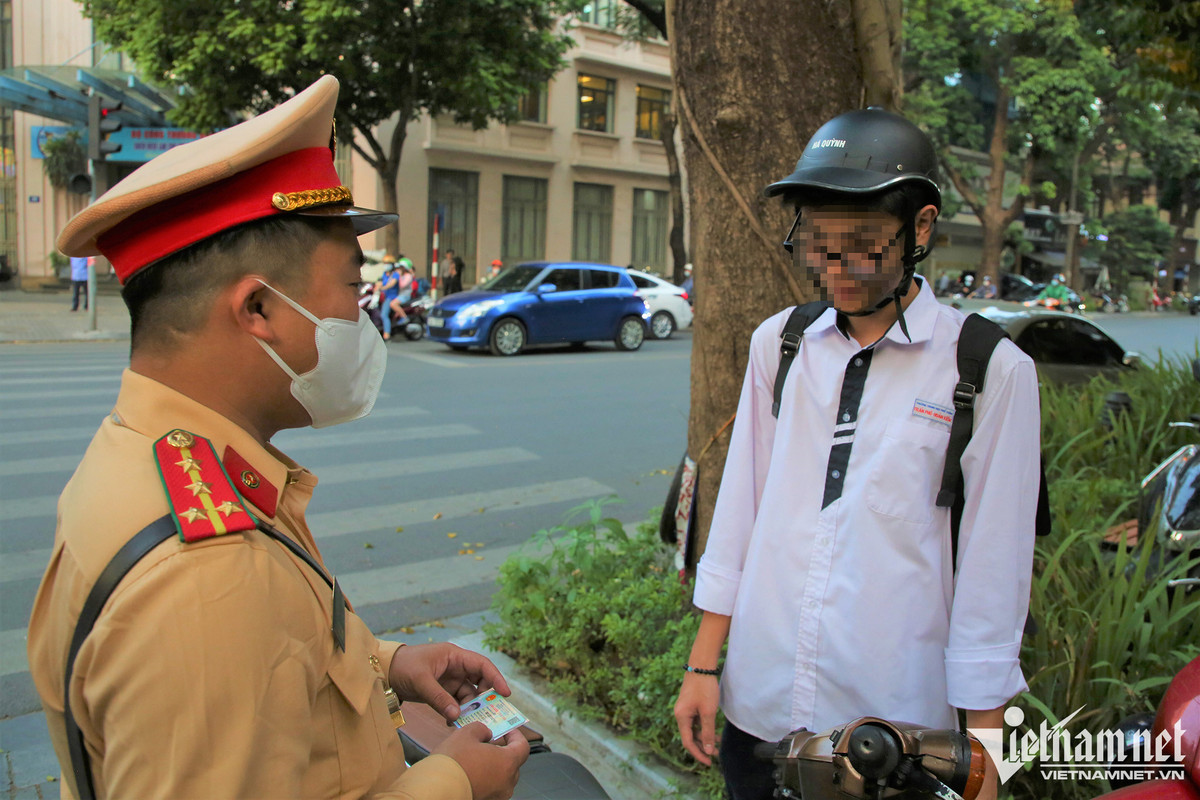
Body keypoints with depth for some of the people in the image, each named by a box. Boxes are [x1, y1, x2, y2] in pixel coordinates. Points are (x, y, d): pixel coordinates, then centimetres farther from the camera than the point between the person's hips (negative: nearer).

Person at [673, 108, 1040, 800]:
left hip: (897, 723, -3)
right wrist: (703, 664, 6)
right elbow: (738, 510, 4)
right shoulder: (777, 344, 2)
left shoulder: (992, 371, -9)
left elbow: (992, 569, -7)